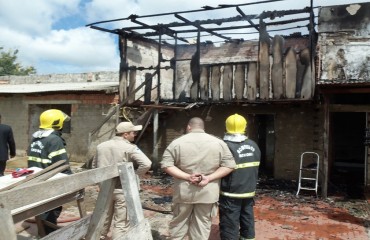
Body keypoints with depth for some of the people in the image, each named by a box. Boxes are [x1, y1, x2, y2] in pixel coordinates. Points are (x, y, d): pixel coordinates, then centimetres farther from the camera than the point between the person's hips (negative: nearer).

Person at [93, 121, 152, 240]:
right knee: (121, 223, 5)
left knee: (104, 218, 24)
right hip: (123, 189, -6)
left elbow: (94, 165, 15)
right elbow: (146, 164, -25)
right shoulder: (130, 148, -15)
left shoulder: (101, 146, 5)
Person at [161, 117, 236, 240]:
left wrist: (187, 177, -12)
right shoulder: (219, 143, 0)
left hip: (184, 192, 0)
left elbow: (166, 164, -8)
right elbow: (229, 165, -3)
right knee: (202, 226, 13)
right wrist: (209, 178, -10)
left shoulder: (177, 142, -3)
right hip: (208, 193, 1)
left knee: (179, 223, 18)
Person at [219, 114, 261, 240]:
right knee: (248, 221, 19)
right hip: (249, 192, 7)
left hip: (231, 194, -6)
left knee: (230, 226, 3)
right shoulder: (253, 145, 4)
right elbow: (256, 168, 12)